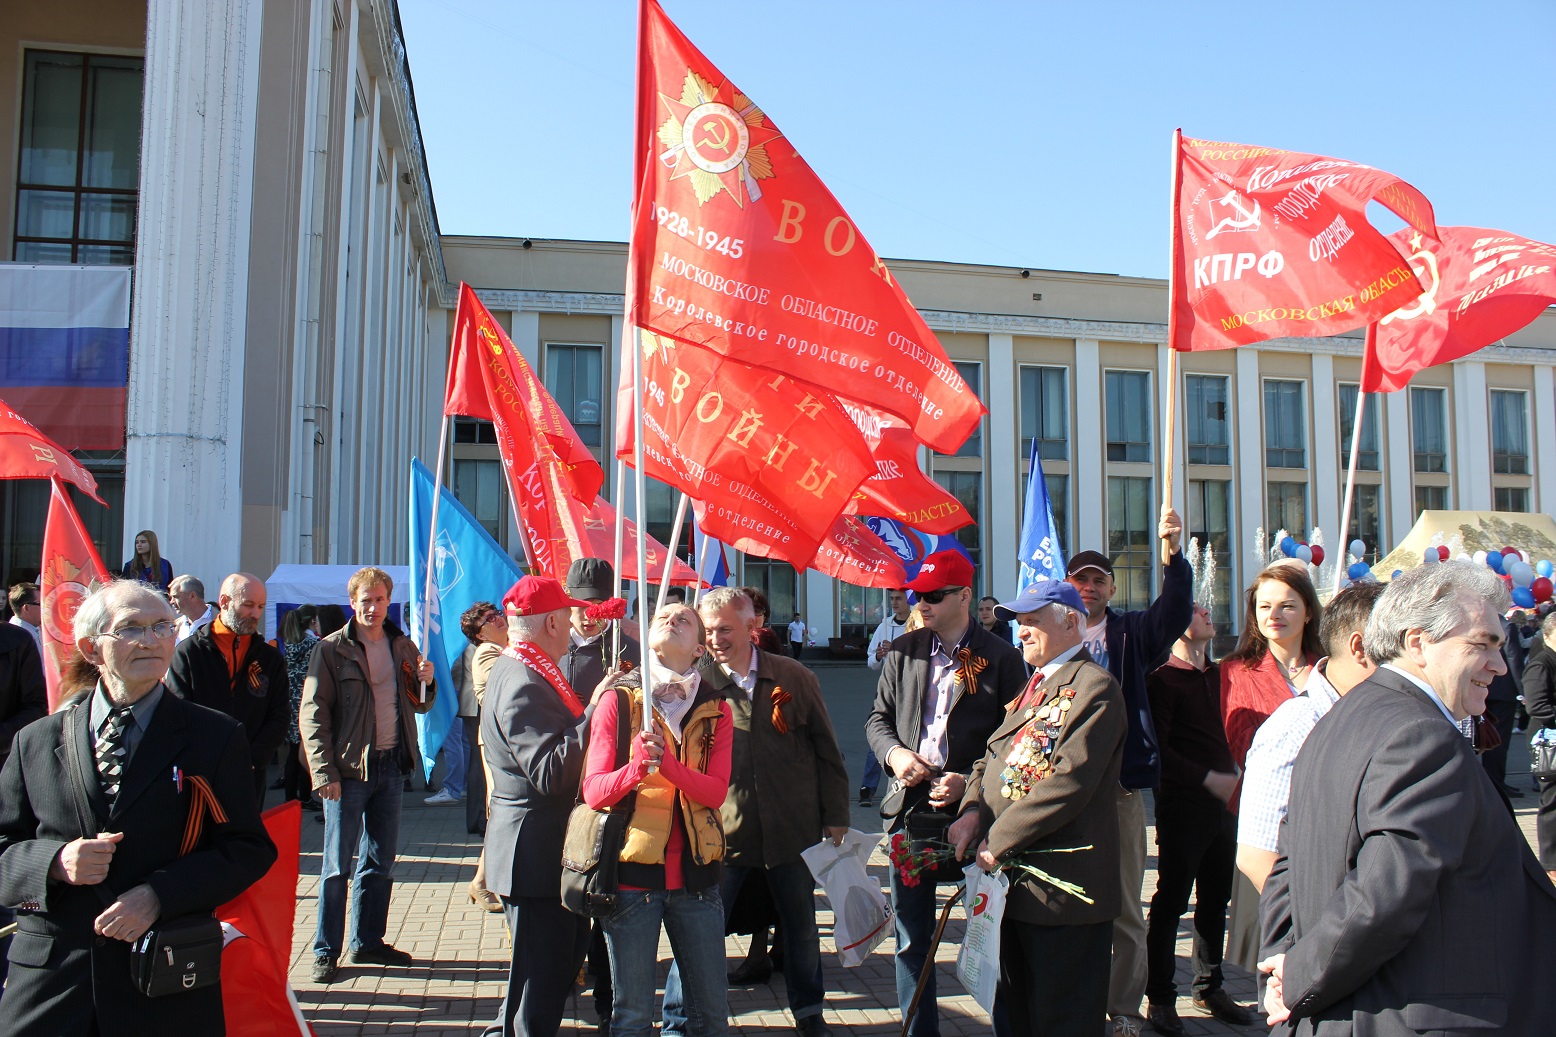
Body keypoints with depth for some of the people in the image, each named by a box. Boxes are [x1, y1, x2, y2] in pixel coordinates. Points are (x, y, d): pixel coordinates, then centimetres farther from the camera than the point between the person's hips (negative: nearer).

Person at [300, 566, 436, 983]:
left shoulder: (402, 647, 9)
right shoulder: (331, 649, -6)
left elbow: (420, 705, 17)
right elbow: (313, 714, -8)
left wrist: (426, 683, -6)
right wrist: (324, 772, -15)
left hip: (392, 765, 5)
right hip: (349, 769, -5)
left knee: (380, 861, 13)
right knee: (337, 864, 1)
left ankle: (368, 941, 25)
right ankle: (325, 951, 10)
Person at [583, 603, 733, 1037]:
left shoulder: (716, 709, 6)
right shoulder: (617, 700, 0)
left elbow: (716, 790, -7)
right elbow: (593, 791, -6)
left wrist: (666, 763, -24)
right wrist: (635, 768, -26)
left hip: (695, 871, 2)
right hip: (632, 870, -2)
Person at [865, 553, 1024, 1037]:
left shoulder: (1001, 657, -3)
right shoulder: (904, 651, 9)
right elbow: (878, 718, 14)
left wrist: (971, 780, -12)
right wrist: (894, 752, -6)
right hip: (912, 809, 4)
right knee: (911, 938, 11)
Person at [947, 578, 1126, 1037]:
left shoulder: (1094, 685, -14)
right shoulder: (1033, 685, 17)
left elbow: (1069, 780, -23)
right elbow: (992, 757, 15)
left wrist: (998, 840, -20)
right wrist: (973, 809, -6)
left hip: (1061, 887, -9)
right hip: (1015, 881, 9)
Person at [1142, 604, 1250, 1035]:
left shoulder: (1218, 675, 13)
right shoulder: (1163, 679, -8)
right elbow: (1158, 748, -13)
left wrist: (1234, 775, 7)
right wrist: (1209, 778, -17)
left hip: (1222, 801, 7)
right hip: (1182, 803, -7)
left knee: (1216, 897, 14)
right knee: (1172, 900, 0)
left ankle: (1210, 986, 29)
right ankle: (1160, 998, 10)